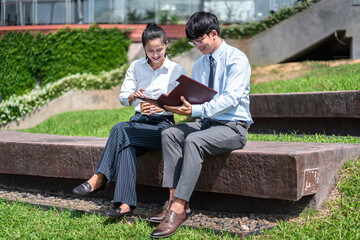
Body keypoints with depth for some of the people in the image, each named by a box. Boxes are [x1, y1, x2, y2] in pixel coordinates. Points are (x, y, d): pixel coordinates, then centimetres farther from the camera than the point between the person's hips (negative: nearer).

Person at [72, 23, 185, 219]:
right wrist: (133, 97, -18)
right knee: (127, 146, -33)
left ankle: (99, 178, -25)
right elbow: (122, 97, 6)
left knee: (121, 128, -30)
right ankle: (125, 204, -39)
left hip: (163, 124, -3)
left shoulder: (176, 70, 5)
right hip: (139, 121, 3)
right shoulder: (136, 67, 13)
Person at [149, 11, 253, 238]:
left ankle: (179, 208, -32)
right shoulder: (200, 64, 16)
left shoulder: (237, 59, -9)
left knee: (194, 140, -33)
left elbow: (231, 98, -21)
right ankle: (174, 199, -22)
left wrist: (196, 110, -30)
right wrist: (179, 105, -9)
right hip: (206, 122, 7)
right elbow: (192, 97, 15)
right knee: (169, 134, -16)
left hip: (233, 126, -7)